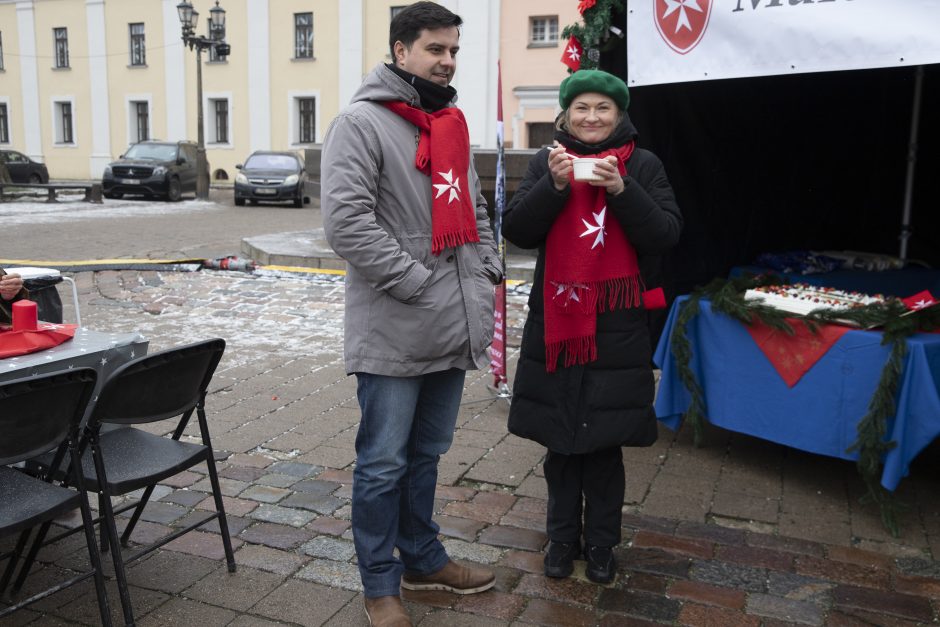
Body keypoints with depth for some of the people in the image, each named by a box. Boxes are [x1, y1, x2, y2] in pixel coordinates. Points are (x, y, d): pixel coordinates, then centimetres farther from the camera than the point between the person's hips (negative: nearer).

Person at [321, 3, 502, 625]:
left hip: (456, 327, 7)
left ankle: (423, 560, 36)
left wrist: (489, 268, 9)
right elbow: (347, 219, -18)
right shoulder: (361, 122, -8)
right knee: (384, 463, 4)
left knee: (428, 453, 19)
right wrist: (418, 284, -18)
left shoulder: (451, 124, 17)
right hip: (395, 332, -7)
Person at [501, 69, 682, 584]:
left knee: (604, 438, 6)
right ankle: (563, 537, 27)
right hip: (555, 317, 1)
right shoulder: (547, 162, 7)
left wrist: (621, 189, -16)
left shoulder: (642, 165, 4)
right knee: (559, 437, 9)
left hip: (616, 326, -1)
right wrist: (555, 184, -15)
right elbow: (518, 232, -1)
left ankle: (601, 542, 24)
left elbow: (666, 236, -4)